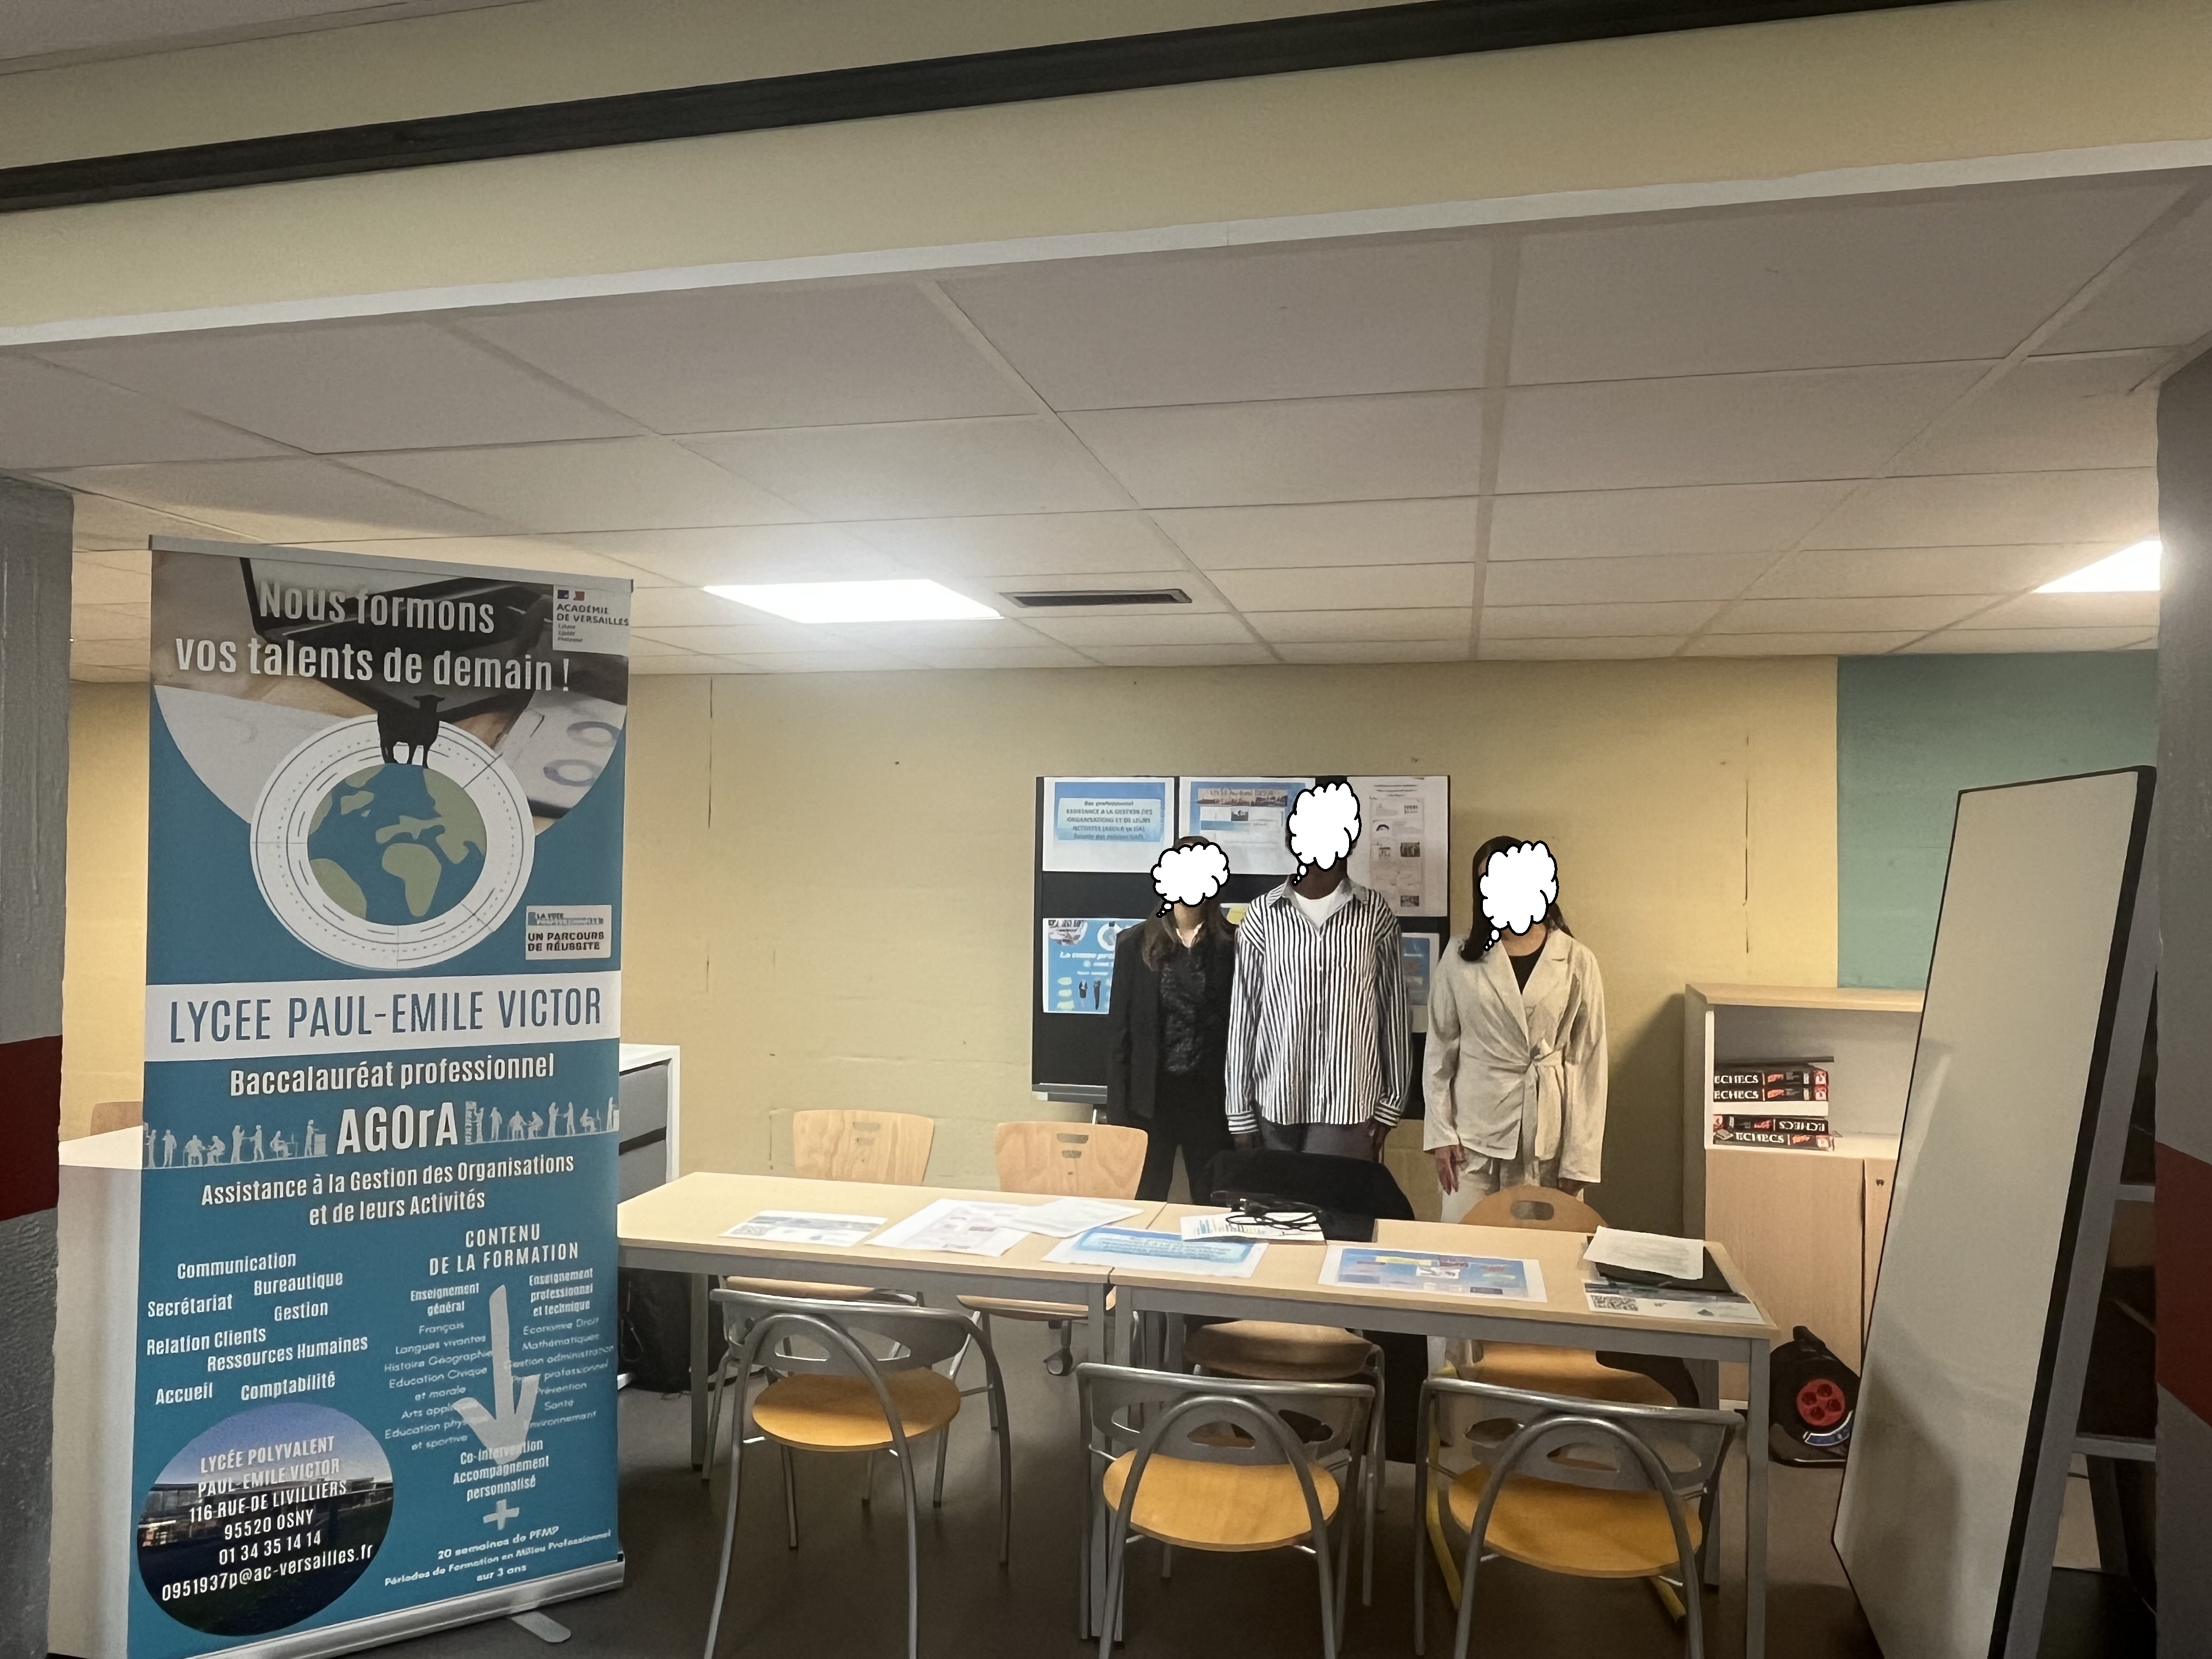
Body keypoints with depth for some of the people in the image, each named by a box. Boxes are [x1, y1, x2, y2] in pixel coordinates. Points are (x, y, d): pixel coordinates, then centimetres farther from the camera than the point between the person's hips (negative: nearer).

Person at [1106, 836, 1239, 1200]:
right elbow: (1119, 1029, 2)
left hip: (1211, 1095, 0)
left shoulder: (1232, 946, 0)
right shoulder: (1135, 944, 2)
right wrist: (1117, 1108, -2)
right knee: (1144, 1202, 9)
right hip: (1150, 1095, 1)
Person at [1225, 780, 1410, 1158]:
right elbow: (1244, 1013, 3)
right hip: (1275, 1102, 1)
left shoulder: (1375, 913, 0)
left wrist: (1391, 1101, 4)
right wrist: (1239, 1110, 1)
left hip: (1350, 1104, -1)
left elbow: (1393, 1009, 5)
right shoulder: (1263, 916, 0)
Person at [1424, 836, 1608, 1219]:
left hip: (1549, 1135, 0)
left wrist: (1580, 1158, -3)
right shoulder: (1461, 956, 1)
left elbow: (1589, 1061, 0)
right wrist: (1440, 1133, -1)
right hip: (1474, 1131, 1)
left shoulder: (1577, 962, -1)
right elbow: (1440, 1048, 4)